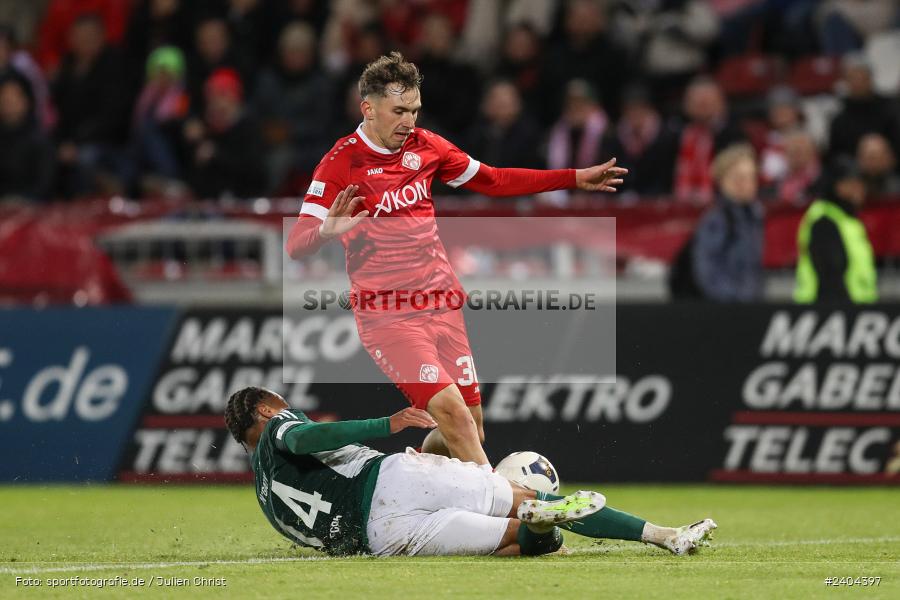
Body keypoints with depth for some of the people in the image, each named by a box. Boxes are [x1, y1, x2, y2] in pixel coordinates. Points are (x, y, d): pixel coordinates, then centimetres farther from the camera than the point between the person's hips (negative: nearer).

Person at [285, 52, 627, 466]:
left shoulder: (424, 145, 8)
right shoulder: (342, 163, -9)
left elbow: (492, 181, 20)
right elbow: (295, 245, -15)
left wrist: (575, 179, 18)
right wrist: (327, 230, -39)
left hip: (442, 304, 7)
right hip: (388, 318, -7)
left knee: (469, 427, 4)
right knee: (452, 413, -22)